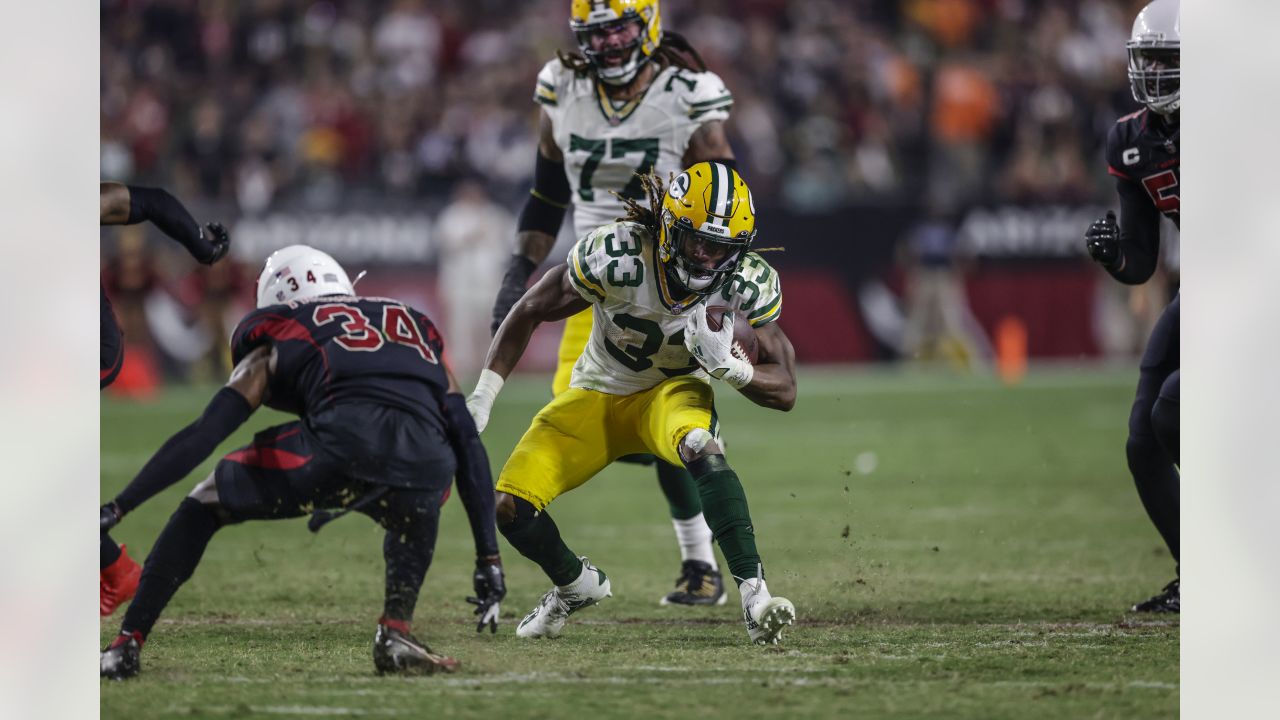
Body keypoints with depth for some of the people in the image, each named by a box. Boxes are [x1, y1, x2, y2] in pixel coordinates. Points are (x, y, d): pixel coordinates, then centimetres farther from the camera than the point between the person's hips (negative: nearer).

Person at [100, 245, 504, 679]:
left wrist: (118, 508, 22)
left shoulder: (278, 342, 28)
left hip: (342, 440, -2)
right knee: (412, 519, 40)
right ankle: (397, 632, 19)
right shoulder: (418, 330, 37)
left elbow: (203, 435, 20)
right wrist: (488, 558, 33)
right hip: (423, 461, 2)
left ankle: (125, 647, 14)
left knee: (203, 508, 21)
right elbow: (467, 447, 32)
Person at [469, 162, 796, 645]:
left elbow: (784, 391, -15)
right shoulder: (619, 255, -28)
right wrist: (481, 399, -16)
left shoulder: (750, 285, -21)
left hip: (673, 390, -1)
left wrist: (728, 366, -36)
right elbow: (530, 312, -13)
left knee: (701, 449, -38)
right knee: (509, 508, -13)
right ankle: (577, 585, 20)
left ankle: (755, 596, -39)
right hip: (598, 395, 1)